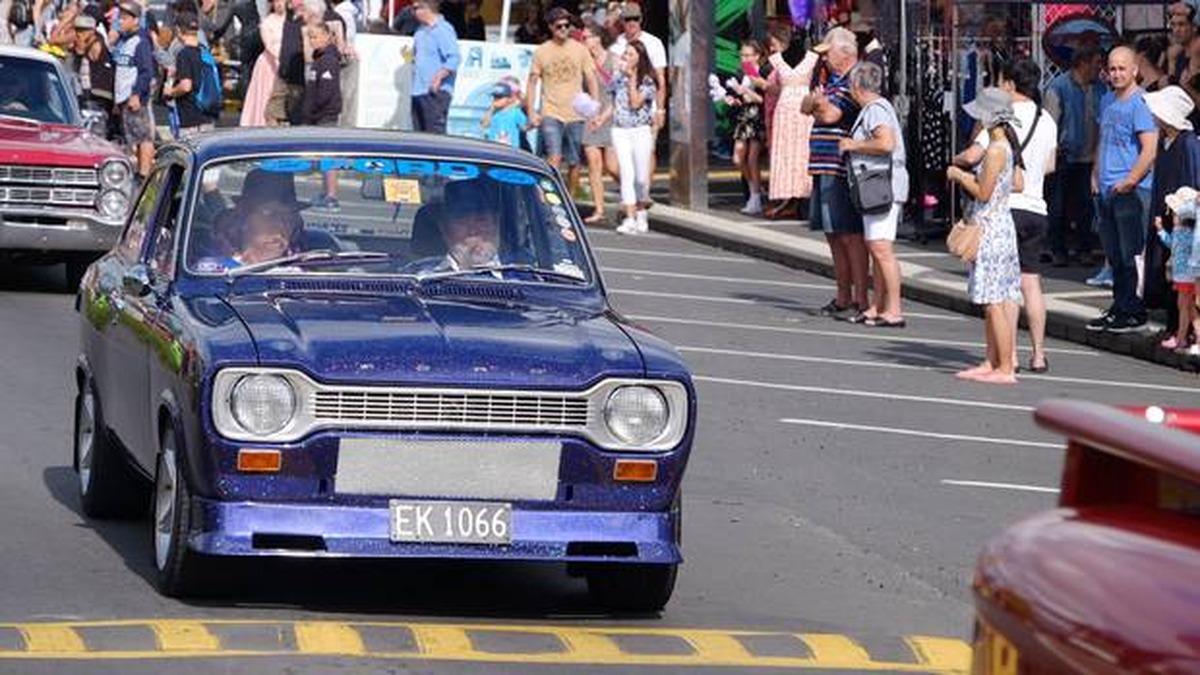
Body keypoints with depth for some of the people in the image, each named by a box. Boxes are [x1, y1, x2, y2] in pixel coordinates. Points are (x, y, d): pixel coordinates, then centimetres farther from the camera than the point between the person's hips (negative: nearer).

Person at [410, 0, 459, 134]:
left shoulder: (443, 30, -11)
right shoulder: (421, 31, 17)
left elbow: (454, 58, -18)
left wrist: (438, 78, -23)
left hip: (435, 92, -9)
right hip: (418, 91, 9)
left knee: (435, 133, -11)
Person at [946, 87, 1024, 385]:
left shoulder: (995, 150, -18)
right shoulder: (1008, 145, 10)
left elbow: (983, 193, -19)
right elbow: (1017, 184, 14)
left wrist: (959, 176, -4)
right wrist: (973, 178, 16)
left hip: (991, 226, -10)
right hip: (999, 224, 10)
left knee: (994, 302, -7)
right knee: (992, 302, 14)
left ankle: (1006, 368, -6)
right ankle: (991, 363, 19)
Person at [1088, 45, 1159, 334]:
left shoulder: (1140, 103, -11)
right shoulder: (1108, 101, 15)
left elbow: (1149, 151, -17)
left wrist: (1129, 182, -20)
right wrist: (1096, 175, 16)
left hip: (1132, 191, -8)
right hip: (1107, 191, 8)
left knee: (1131, 255, -5)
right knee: (1114, 254, 13)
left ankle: (1135, 313, 1)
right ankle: (1119, 308, 21)